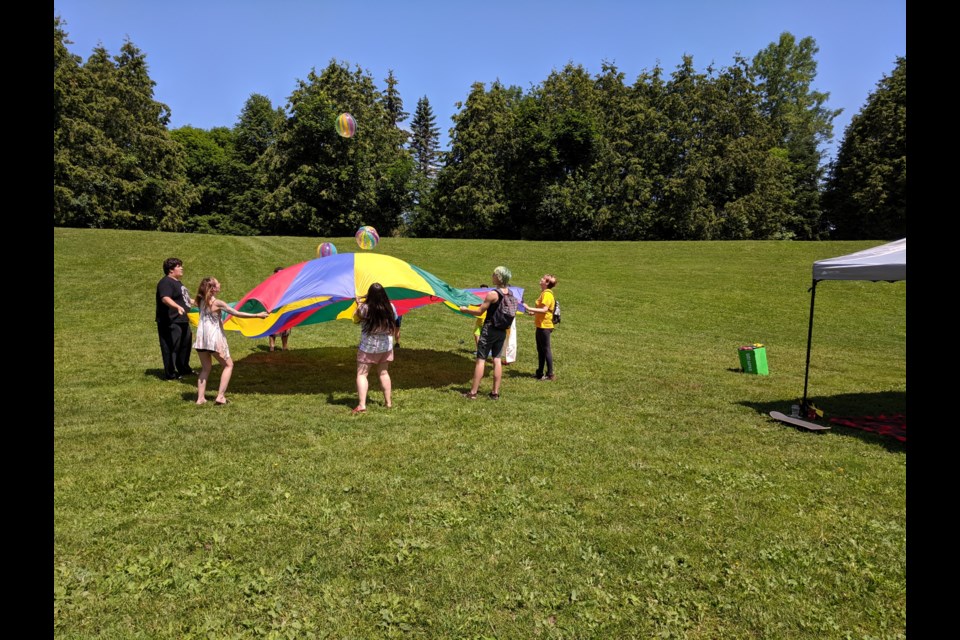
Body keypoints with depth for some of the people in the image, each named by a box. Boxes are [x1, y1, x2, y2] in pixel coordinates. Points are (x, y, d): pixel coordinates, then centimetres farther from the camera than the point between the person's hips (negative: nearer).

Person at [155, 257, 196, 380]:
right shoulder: (166, 282, -16)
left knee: (185, 345, 19)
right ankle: (170, 374, 3)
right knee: (171, 348, -5)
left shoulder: (177, 282, 19)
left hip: (182, 321, 11)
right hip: (170, 323, -11)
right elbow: (165, 298, -33)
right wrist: (178, 307, -47)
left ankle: (184, 369, 32)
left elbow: (185, 298, 32)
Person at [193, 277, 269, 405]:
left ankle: (200, 398, 12)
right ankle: (220, 396, 0)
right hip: (215, 338, -6)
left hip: (201, 338, 6)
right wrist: (257, 315, -12)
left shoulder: (201, 301, 4)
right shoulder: (217, 303, -14)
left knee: (205, 368, 17)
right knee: (228, 365, 8)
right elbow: (237, 313, -15)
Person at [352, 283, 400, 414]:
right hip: (386, 345, 4)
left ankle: (361, 405, -8)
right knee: (383, 372, 19)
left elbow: (355, 319, -1)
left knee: (361, 374, 2)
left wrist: (358, 304, 12)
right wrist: (394, 335, 20)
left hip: (368, 346, -4)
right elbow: (394, 323, 4)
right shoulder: (391, 307, -8)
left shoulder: (364, 308, -19)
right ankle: (389, 402, 25)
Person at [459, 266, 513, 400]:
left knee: (481, 359, -1)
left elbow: (479, 312, -12)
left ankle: (473, 392, 2)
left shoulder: (492, 294, -17)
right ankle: (495, 392, 11)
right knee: (497, 359, 9)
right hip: (502, 331, 7)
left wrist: (465, 309, 3)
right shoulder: (510, 294, 4)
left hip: (489, 329, -7)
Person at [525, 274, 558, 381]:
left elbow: (544, 309, -27)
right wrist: (534, 312, 13)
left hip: (545, 326, -10)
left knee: (546, 349, -2)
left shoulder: (547, 294, -17)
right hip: (541, 325, 10)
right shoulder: (544, 293, 14)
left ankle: (550, 374, 6)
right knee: (540, 350, 15)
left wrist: (530, 309, -28)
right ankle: (540, 373, 24)